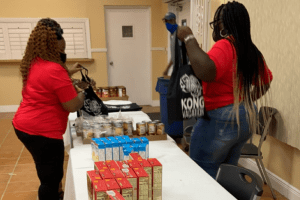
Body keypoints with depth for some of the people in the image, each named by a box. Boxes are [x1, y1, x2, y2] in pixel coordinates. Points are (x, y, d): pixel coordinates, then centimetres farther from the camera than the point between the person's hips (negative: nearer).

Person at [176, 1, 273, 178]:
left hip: (220, 120, -9)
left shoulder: (225, 46, -18)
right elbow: (266, 80, 22)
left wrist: (189, 39, -27)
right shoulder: (251, 50, 9)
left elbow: (206, 72, -37)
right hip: (247, 117, 9)